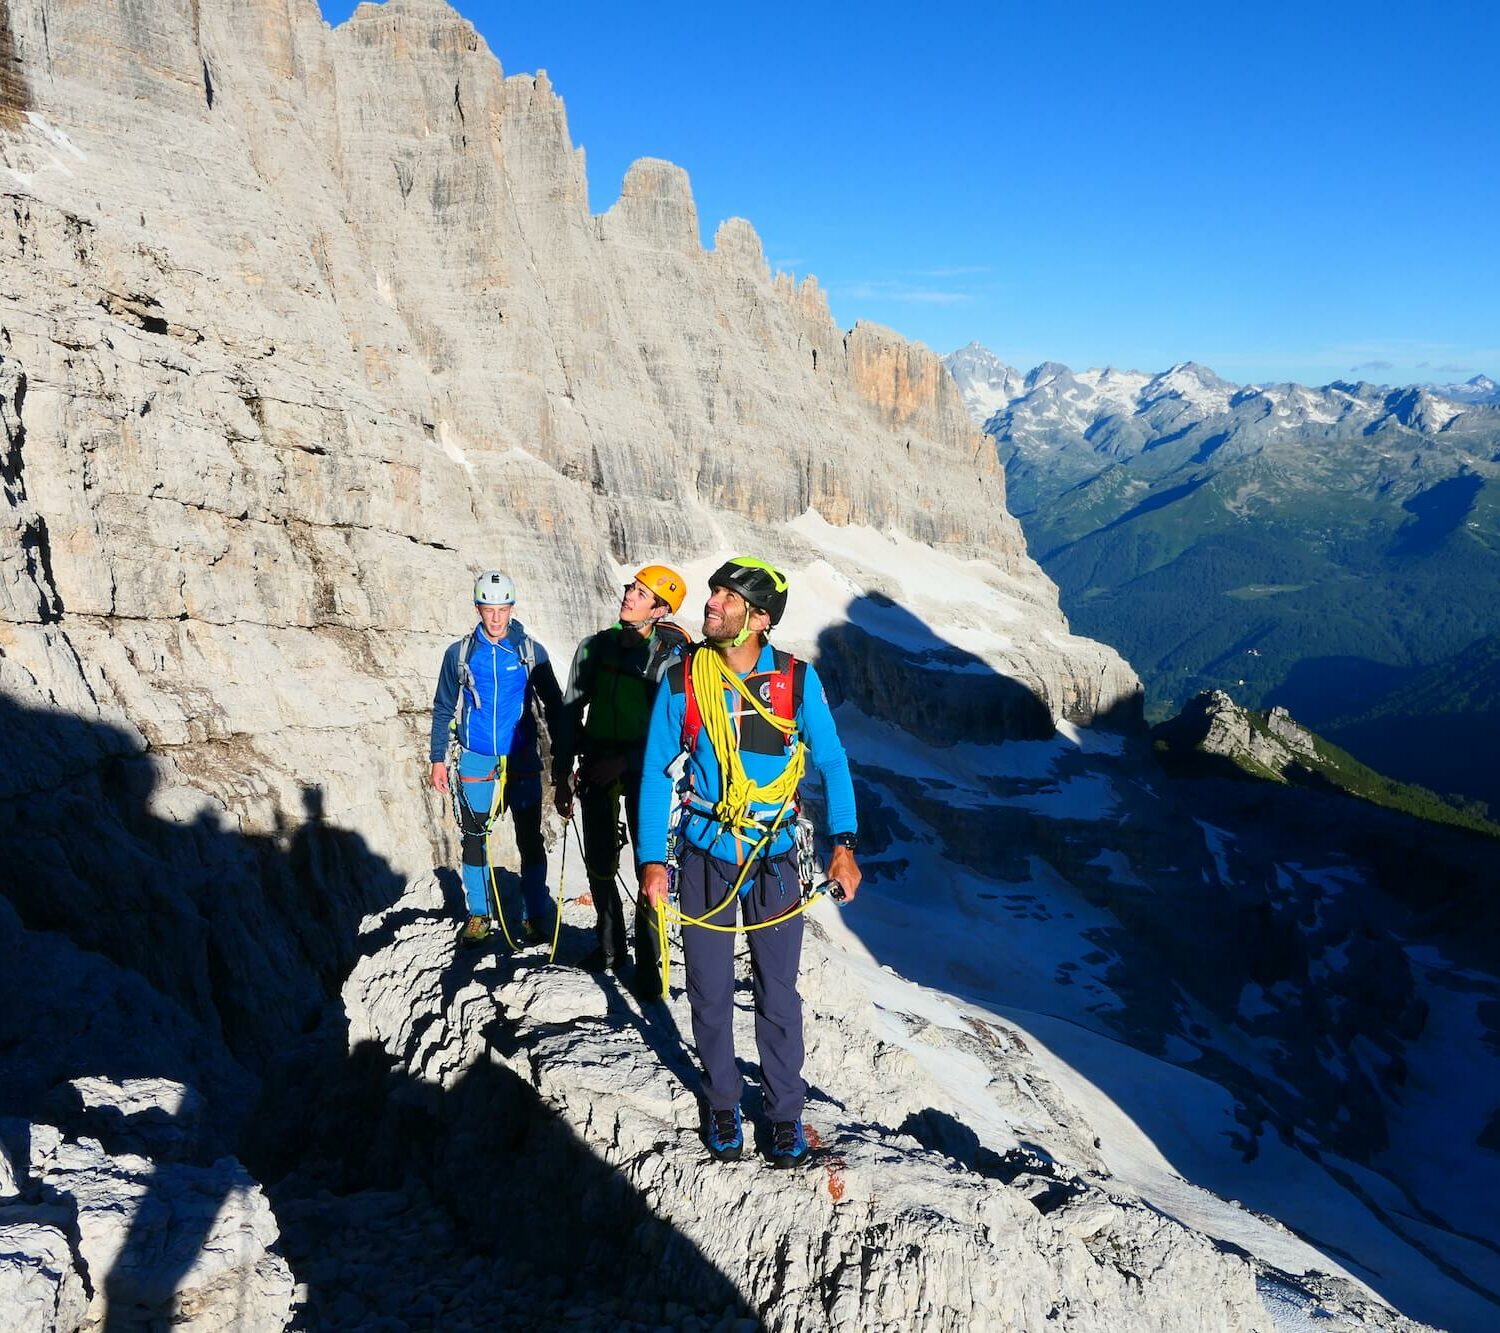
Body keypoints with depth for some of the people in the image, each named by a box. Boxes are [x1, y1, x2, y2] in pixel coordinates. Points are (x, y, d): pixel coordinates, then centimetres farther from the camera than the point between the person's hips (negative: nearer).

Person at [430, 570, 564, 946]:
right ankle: (478, 914, 22)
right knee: (473, 839, 8)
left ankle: (537, 915, 14)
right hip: (475, 761, 1)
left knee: (530, 840, 3)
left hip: (522, 761, -1)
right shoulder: (459, 654, 0)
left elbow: (553, 704, 4)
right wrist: (438, 759, 5)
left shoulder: (531, 652, -2)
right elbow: (443, 710, 8)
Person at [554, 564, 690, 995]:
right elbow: (571, 712, 6)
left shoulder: (672, 657, -10)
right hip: (596, 767, 4)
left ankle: (648, 963, 10)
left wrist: (625, 760, -16)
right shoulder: (595, 647, 1)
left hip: (644, 769, -4)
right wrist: (561, 774, 4)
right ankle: (610, 945, 32)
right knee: (599, 862, 13)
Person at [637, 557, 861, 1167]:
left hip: (773, 857, -1)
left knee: (777, 992, 7)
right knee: (710, 991, 11)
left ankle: (785, 1108, 27)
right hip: (703, 857, 1)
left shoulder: (797, 680, -7)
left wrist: (843, 844, -11)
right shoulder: (681, 681, -5)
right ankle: (722, 1102, 33)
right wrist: (652, 859, -2)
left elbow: (831, 762, -1)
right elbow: (656, 773, 1)